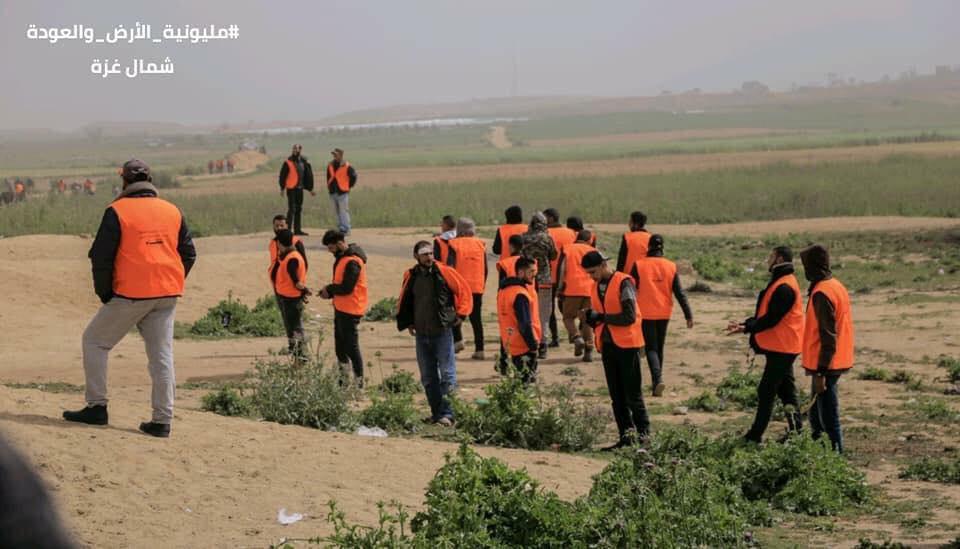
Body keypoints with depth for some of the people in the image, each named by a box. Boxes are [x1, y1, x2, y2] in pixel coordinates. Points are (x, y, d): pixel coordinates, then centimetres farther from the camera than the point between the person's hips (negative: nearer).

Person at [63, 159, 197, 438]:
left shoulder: (118, 211, -6)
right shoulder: (173, 211, 9)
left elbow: (100, 256, -8)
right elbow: (189, 254, 12)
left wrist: (104, 293, 2)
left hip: (131, 295, -5)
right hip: (167, 295, 5)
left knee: (94, 340, 12)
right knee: (162, 355, 9)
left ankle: (97, 407, 8)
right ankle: (162, 420, 5)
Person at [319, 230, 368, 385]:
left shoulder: (352, 262, -23)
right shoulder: (342, 257, 10)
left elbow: (346, 288, -25)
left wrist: (329, 289, -10)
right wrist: (330, 292, 0)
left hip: (350, 310, -10)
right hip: (341, 308, 10)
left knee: (351, 346, -5)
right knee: (340, 344, 20)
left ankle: (358, 380, 1)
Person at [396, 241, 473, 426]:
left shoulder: (444, 272, -6)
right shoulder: (410, 277, 5)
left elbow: (464, 290, 1)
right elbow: (404, 301, 20)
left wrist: (461, 314, -2)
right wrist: (407, 323, 13)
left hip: (442, 331, -4)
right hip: (421, 333, 4)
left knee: (447, 374, -7)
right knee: (428, 378, 9)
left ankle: (446, 413, -6)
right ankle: (436, 412, 18)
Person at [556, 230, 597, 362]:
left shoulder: (567, 249, 10)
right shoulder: (593, 251, 14)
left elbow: (561, 268, -1)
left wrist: (560, 287, 2)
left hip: (572, 289, -2)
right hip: (590, 289, 2)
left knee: (568, 316, 10)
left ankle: (576, 337, -16)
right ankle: (589, 350, 3)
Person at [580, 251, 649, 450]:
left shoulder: (623, 283, -11)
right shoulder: (596, 287, 13)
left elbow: (629, 316, -18)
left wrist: (601, 317, -16)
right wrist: (588, 317, -4)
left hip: (627, 344, -7)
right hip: (608, 345, 7)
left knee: (633, 394, -4)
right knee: (617, 396, 8)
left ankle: (643, 434, 3)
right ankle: (626, 436, 12)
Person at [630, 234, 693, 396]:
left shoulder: (639, 265, -8)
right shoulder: (671, 267, -1)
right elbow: (679, 293, -3)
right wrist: (688, 315, 0)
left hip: (646, 313, -3)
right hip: (664, 313, 3)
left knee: (651, 348, -1)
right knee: (659, 348, 17)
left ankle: (658, 380, -23)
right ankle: (656, 382, 23)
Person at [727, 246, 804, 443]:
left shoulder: (785, 288, -19)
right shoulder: (781, 283, 15)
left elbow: (771, 319, -23)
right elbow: (764, 314, 17)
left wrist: (747, 328, -20)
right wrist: (745, 324, 6)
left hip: (781, 347, -10)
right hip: (781, 347, 10)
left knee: (766, 391, -6)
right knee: (786, 390, 13)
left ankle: (755, 436, -2)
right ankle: (796, 431, 16)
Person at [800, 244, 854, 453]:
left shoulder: (821, 293, -19)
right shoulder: (837, 286, 11)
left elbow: (827, 336, -22)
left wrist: (820, 372, -20)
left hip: (826, 364, -10)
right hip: (838, 361, 10)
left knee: (828, 418, -5)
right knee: (816, 412, 19)